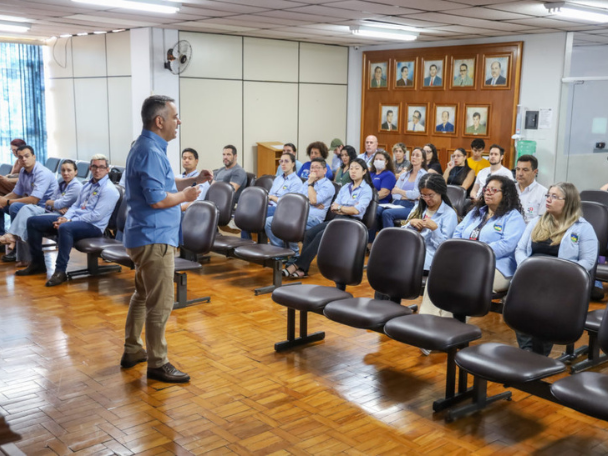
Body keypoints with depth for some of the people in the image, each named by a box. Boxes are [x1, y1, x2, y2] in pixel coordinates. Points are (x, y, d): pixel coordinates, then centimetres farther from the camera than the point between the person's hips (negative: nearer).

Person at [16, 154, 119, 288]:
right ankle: (37, 263, 11)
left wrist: (69, 221, -17)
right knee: (33, 221, 3)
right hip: (73, 220, 9)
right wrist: (65, 218, -5)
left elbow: (96, 216, -19)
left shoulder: (109, 190, -10)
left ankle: (60, 271, -32)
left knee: (65, 228, -42)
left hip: (93, 226, -9)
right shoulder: (87, 185, 18)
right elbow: (75, 205, 18)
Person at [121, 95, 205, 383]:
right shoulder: (151, 152, -19)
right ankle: (157, 364, 5)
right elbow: (157, 199, -25)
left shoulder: (146, 147, 14)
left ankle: (132, 351, 31)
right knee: (161, 303, -4)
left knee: (143, 295, 20)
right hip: (154, 237, -11)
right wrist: (185, 196, -9)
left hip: (144, 235, 11)